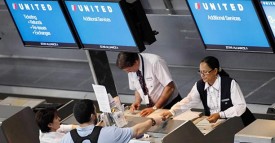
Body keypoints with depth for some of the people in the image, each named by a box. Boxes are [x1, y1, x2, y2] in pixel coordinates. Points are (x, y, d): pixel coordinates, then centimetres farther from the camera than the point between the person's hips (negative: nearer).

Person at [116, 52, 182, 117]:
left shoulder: (154, 62, -22)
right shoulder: (131, 70, -4)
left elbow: (170, 87, -21)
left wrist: (154, 108, -23)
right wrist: (137, 102, -8)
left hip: (170, 105, -5)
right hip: (152, 108, 5)